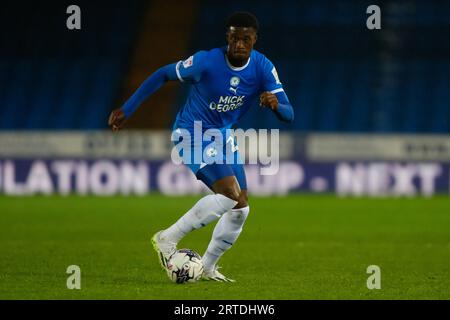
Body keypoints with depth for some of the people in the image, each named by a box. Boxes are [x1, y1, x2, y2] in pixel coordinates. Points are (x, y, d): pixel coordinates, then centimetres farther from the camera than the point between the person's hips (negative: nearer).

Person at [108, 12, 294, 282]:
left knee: (241, 208, 3)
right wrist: (127, 110, -9)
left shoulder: (263, 68, -11)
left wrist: (276, 105, -39)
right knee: (230, 194, -24)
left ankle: (208, 267, 20)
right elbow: (163, 75, -10)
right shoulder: (207, 62, -23)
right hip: (192, 134, -7)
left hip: (222, 136, 7)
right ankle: (168, 239, -12)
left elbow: (289, 115, -13)